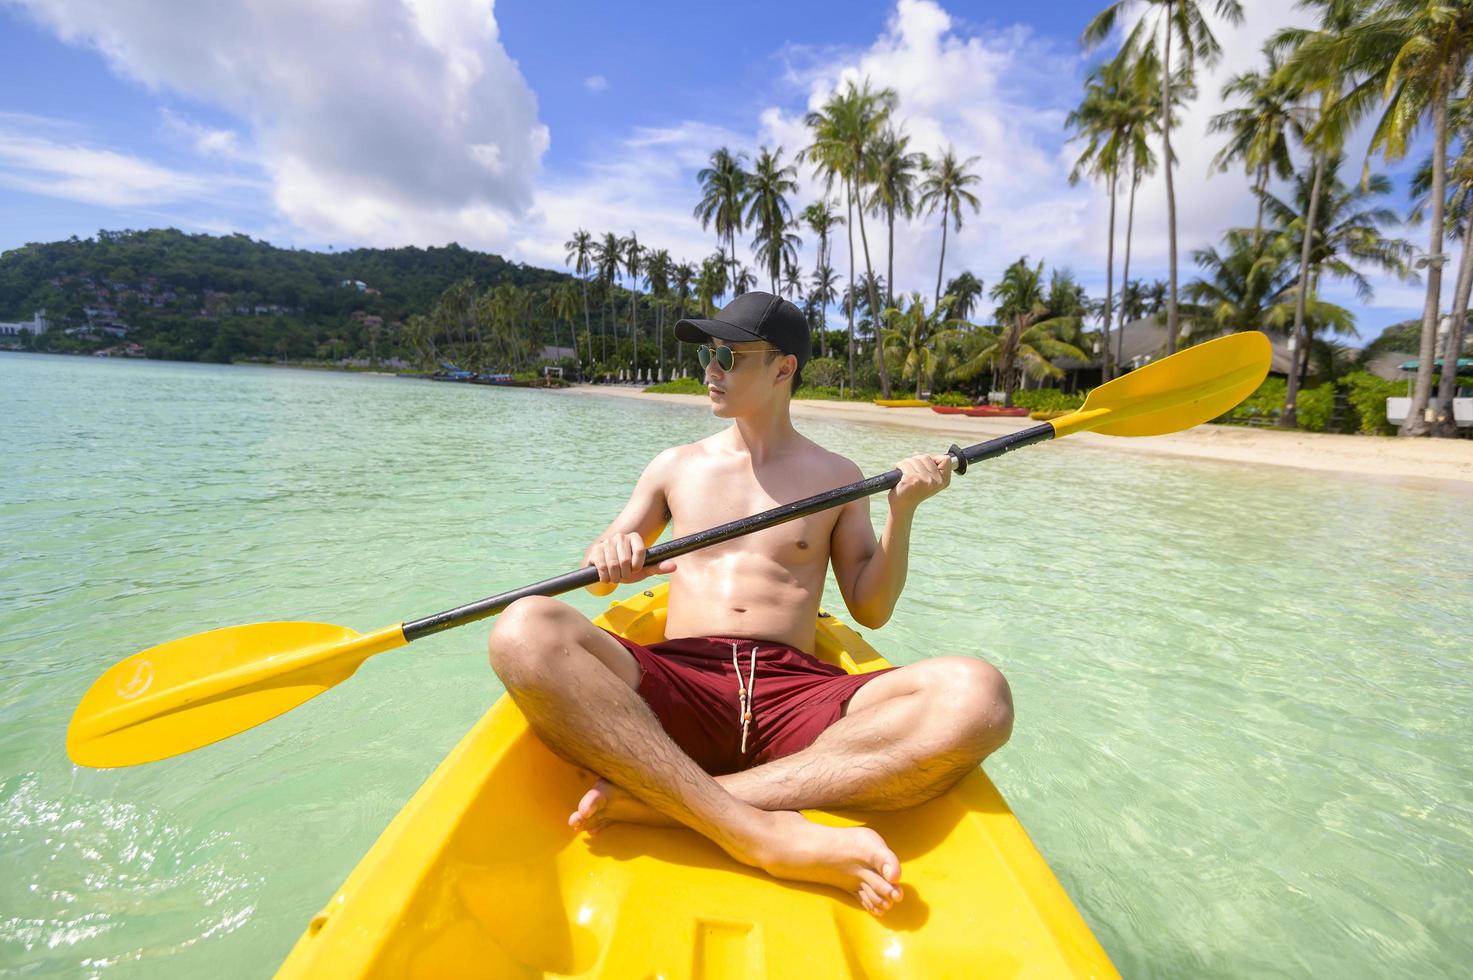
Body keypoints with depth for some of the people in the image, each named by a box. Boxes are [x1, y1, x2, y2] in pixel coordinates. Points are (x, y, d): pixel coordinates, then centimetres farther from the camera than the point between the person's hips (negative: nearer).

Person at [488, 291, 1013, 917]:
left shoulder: (835, 476, 18)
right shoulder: (677, 466, 20)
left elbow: (870, 610, 15)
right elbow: (600, 576, 19)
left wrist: (902, 512, 0)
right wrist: (609, 557, -5)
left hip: (794, 694, 0)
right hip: (676, 686, 1)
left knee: (977, 696, -28)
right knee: (525, 631, -28)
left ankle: (651, 802, -33)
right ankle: (764, 834, -35)